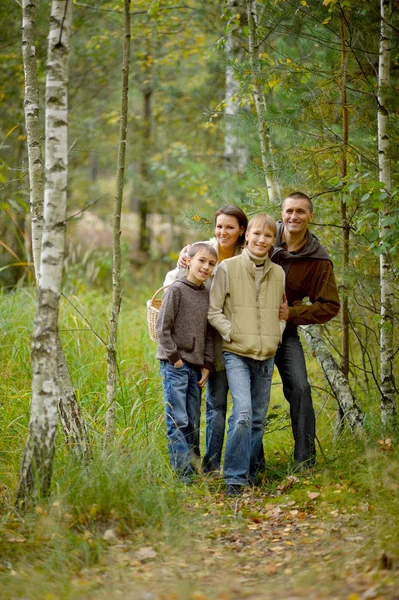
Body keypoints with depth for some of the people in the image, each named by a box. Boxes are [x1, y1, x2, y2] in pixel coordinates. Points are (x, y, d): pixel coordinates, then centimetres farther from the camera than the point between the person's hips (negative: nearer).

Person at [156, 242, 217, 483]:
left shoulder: (208, 294, 10)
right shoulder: (177, 290, -8)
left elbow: (208, 333, 13)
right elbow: (163, 328, -10)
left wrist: (207, 364, 6)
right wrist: (175, 358, -11)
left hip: (196, 367, 6)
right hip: (175, 365, -6)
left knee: (193, 422, 10)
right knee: (178, 421, -6)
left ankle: (194, 467, 17)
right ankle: (184, 472, -6)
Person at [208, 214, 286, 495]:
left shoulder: (278, 273, 10)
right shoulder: (228, 268, -2)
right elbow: (213, 311, -1)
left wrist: (277, 333, 5)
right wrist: (232, 333, -12)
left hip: (267, 356, 5)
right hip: (237, 355, -5)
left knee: (259, 418, 8)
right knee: (243, 414, -19)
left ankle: (249, 473, 21)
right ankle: (235, 477, -13)